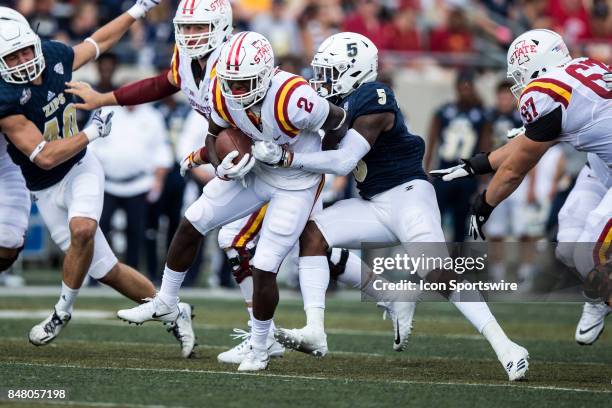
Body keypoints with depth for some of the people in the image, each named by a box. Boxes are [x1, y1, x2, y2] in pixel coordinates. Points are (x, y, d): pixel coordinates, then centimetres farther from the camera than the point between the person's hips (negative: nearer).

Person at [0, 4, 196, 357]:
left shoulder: (55, 57, -8)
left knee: (82, 229, -30)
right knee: (107, 271, -1)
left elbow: (98, 42, 14)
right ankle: (173, 312, 15)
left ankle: (63, 311, -9)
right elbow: (45, 157, -24)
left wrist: (139, 10, 18)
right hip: (47, 189, -2)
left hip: (81, 169, 2)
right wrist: (93, 132, -20)